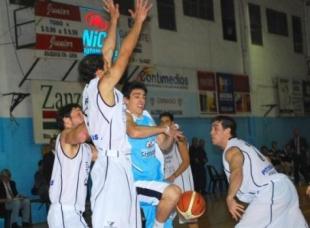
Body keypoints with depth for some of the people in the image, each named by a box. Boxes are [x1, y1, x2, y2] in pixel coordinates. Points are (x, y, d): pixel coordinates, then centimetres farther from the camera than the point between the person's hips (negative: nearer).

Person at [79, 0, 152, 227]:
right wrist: (138, 21, 2)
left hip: (116, 164, 10)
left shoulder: (92, 89, 13)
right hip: (113, 166, -10)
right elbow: (125, 53, -7)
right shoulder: (102, 86, -9)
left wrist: (114, 19, 27)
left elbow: (108, 52, 21)